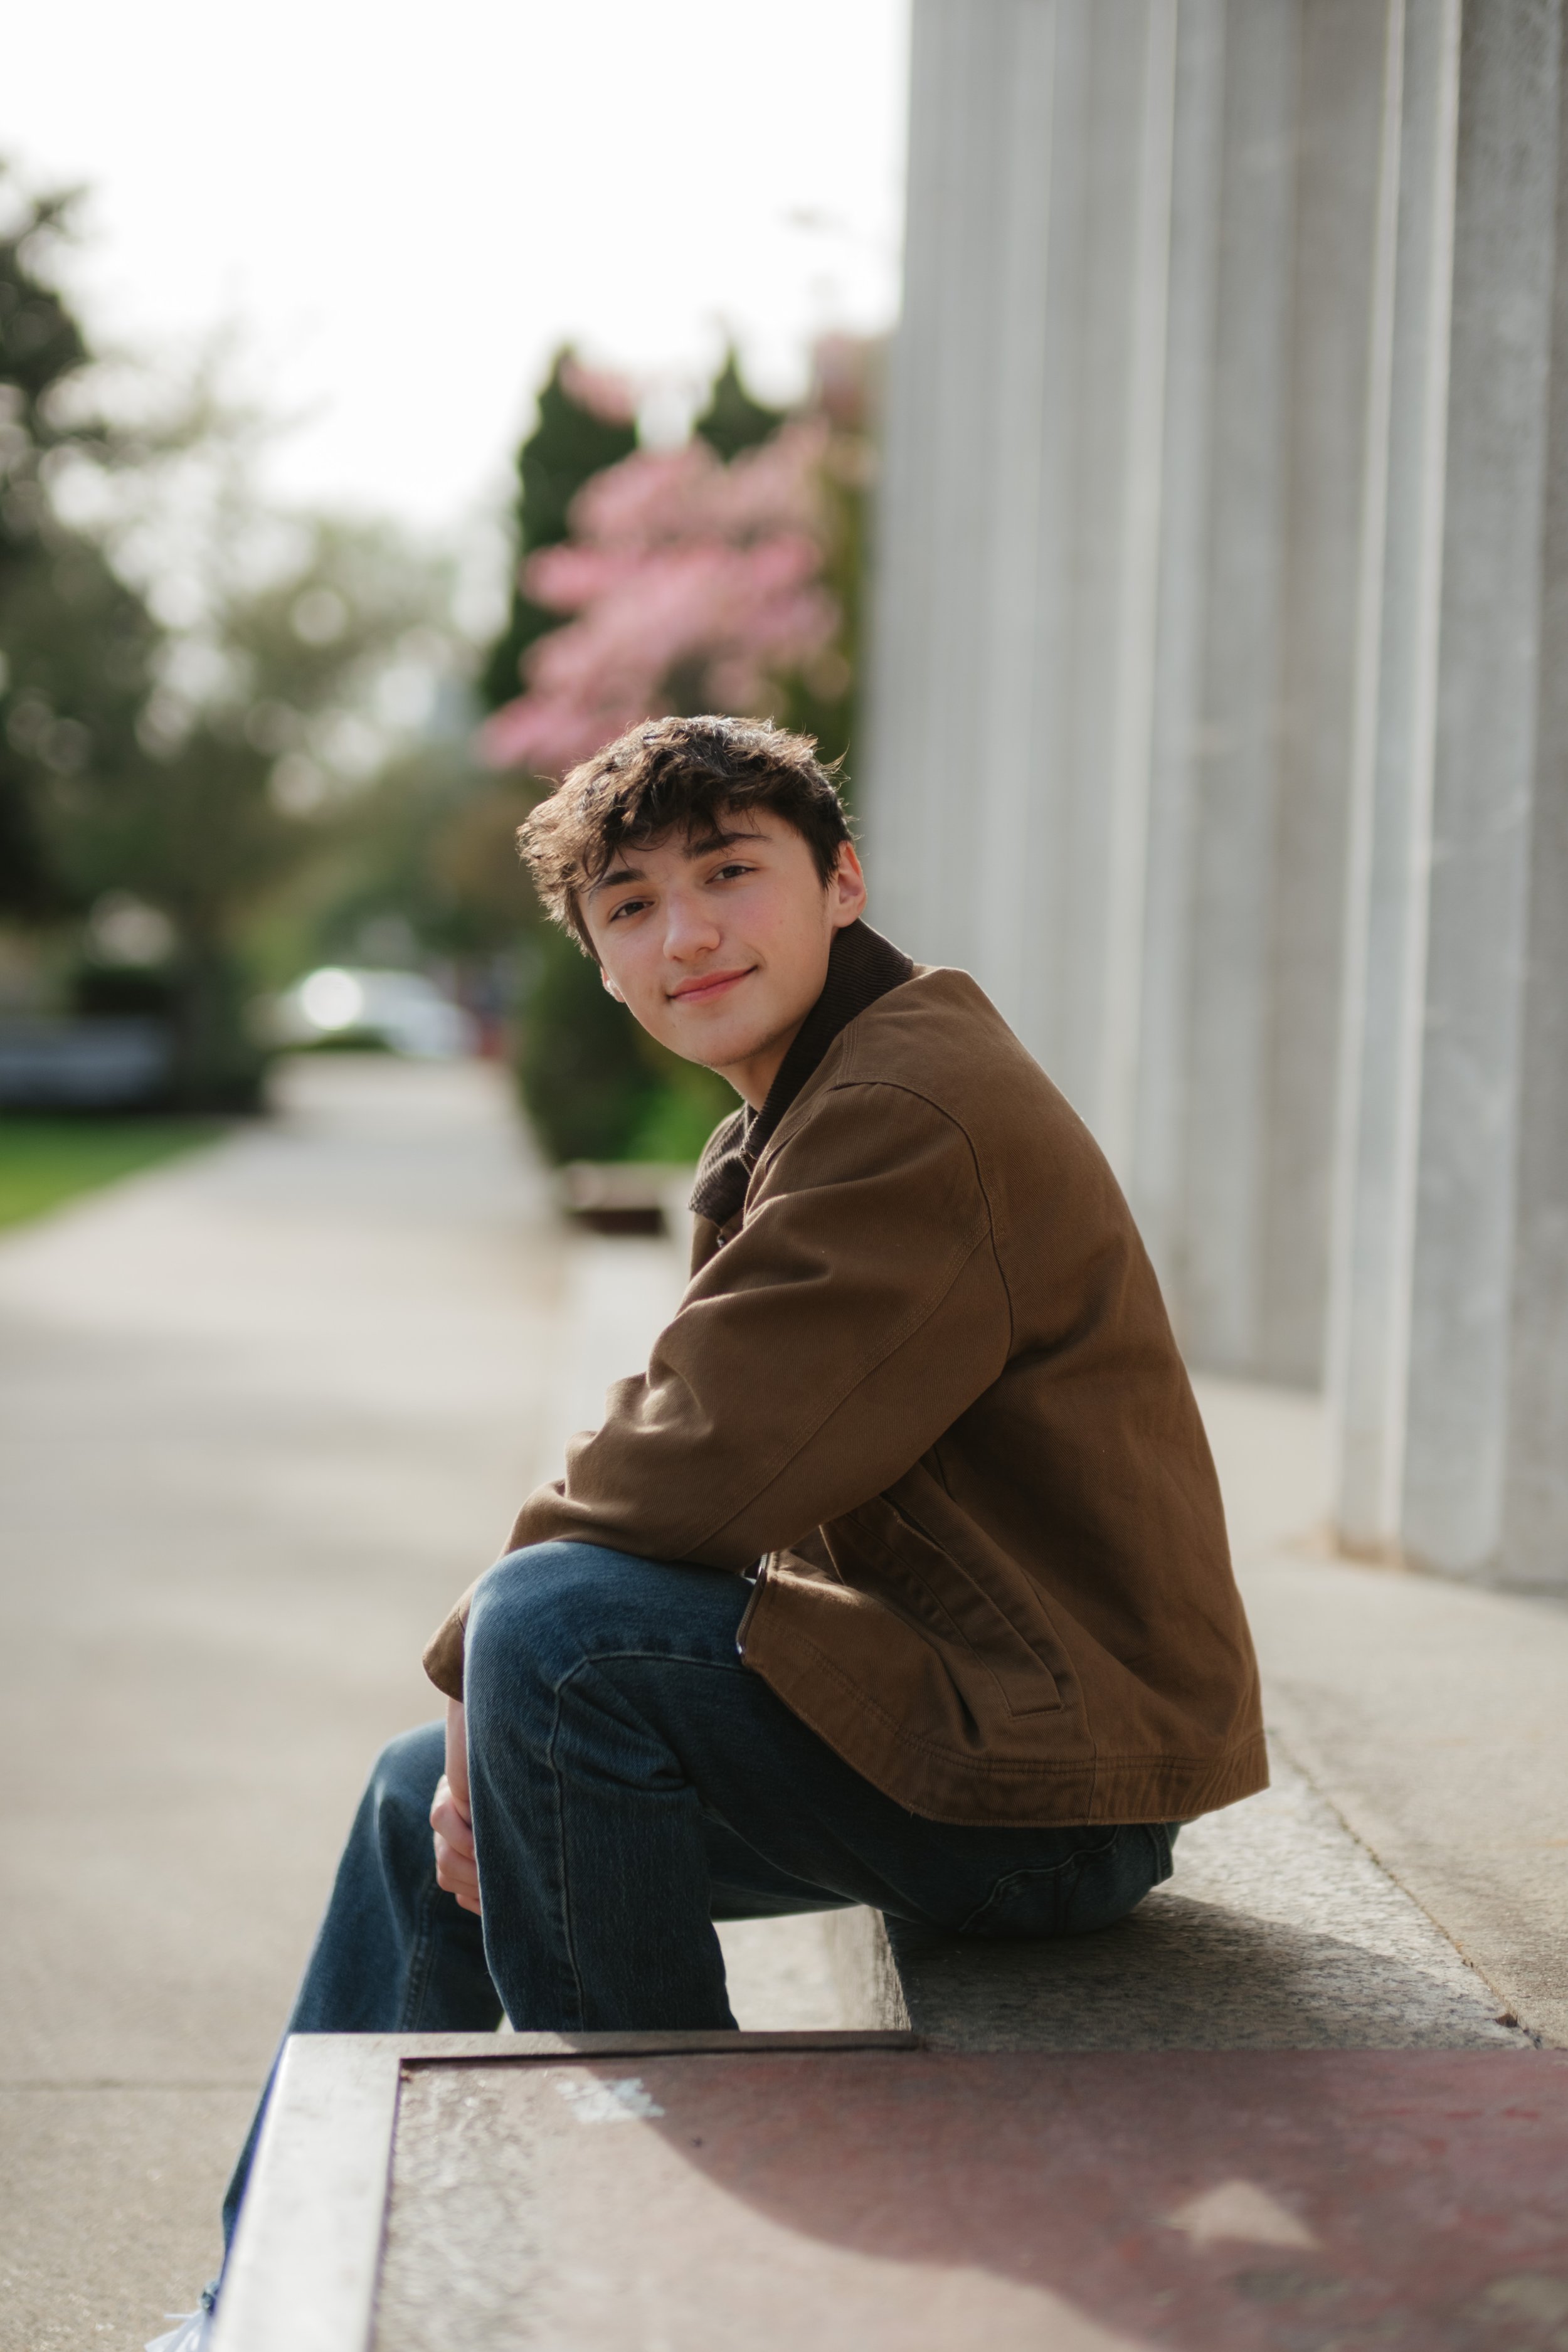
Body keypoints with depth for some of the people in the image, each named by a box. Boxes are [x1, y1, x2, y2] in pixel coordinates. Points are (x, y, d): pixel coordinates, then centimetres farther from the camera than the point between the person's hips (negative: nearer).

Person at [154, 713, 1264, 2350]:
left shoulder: (913, 1108, -20)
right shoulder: (804, 1114, 14)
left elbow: (702, 1473, -26)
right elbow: (720, 1478, 11)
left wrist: (478, 1654, -8)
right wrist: (496, 1722, -2)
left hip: (1044, 1770, -11)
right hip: (962, 1708, 11)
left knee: (552, 1627, -27)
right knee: (424, 1796, 16)